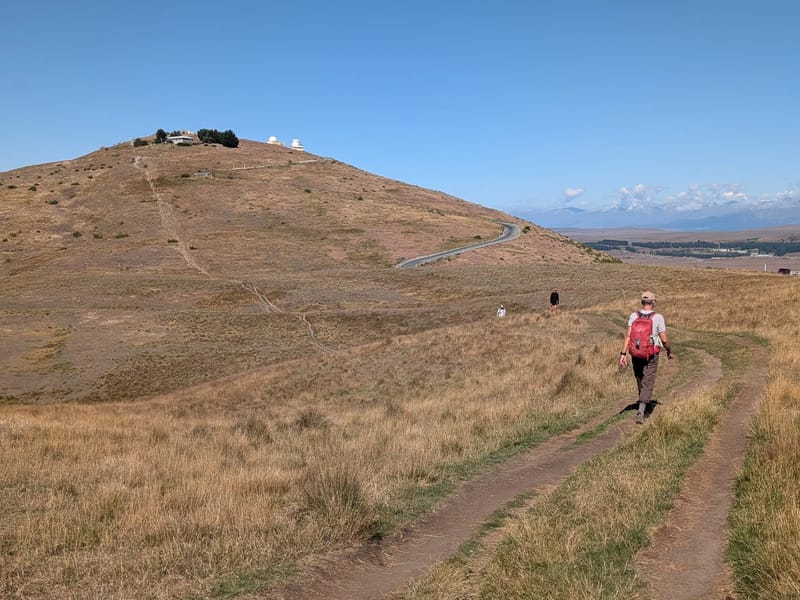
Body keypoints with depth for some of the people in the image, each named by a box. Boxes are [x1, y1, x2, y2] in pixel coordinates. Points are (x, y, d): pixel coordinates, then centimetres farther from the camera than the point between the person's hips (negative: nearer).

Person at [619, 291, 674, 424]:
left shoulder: (634, 315, -3)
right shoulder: (658, 317, -10)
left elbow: (628, 336, -11)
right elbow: (664, 339, -7)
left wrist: (623, 354, -13)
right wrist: (669, 351, 11)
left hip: (636, 354, 3)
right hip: (651, 355, -3)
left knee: (640, 381, 21)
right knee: (647, 384, -2)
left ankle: (644, 403, 41)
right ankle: (641, 412, -15)